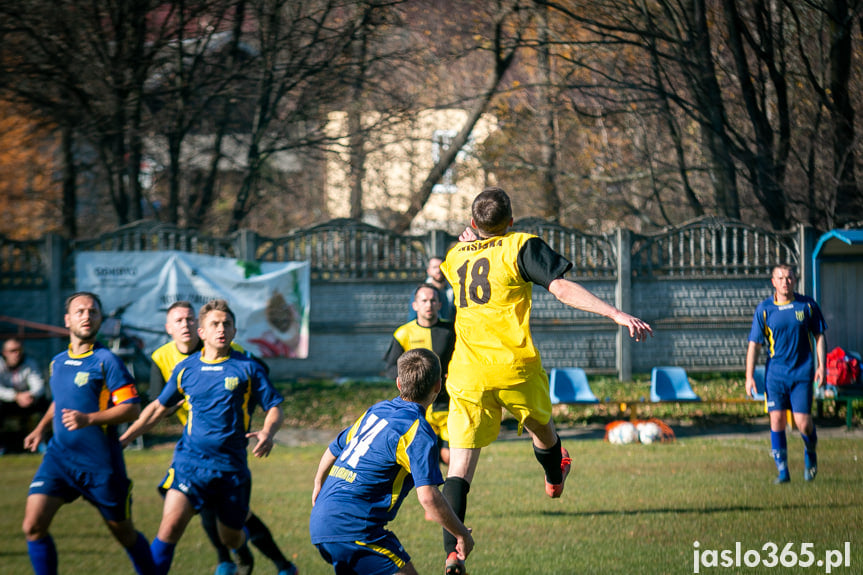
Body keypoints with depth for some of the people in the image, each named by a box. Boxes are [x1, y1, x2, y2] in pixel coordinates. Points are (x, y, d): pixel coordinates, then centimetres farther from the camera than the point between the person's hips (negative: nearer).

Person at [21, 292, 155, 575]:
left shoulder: (106, 361, -9)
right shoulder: (58, 362, 11)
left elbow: (132, 408, -16)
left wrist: (89, 419, -25)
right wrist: (41, 428, 16)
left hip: (100, 463, -5)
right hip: (59, 456, 5)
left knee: (123, 531, 9)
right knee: (33, 525, -12)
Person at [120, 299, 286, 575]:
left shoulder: (248, 368, 0)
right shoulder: (186, 369, 6)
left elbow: (274, 408, 4)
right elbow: (159, 407, 19)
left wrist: (267, 433, -18)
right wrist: (123, 439, 17)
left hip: (231, 466, 0)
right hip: (190, 460, 0)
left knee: (231, 539, 12)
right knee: (171, 524, -20)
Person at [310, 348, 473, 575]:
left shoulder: (375, 411, 14)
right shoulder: (417, 431, -11)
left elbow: (333, 450, 28)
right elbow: (428, 497, -19)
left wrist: (319, 486, 47)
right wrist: (462, 534, -6)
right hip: (353, 528, -9)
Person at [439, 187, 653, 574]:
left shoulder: (456, 255, 12)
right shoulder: (522, 247, -3)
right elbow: (562, 288, -14)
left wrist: (468, 239, 49)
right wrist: (616, 314, -18)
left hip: (467, 375, 3)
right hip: (515, 369, -2)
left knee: (459, 467, -4)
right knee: (541, 427, 31)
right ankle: (555, 479, 60)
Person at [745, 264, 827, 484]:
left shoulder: (807, 305, 1)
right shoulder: (764, 309, 0)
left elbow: (820, 336, 9)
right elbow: (754, 344, 1)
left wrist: (821, 366, 1)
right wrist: (749, 376, -4)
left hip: (802, 373, -1)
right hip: (775, 373, 1)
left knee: (803, 422, -6)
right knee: (777, 420, -7)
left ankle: (810, 453, 26)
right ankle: (782, 471, 4)